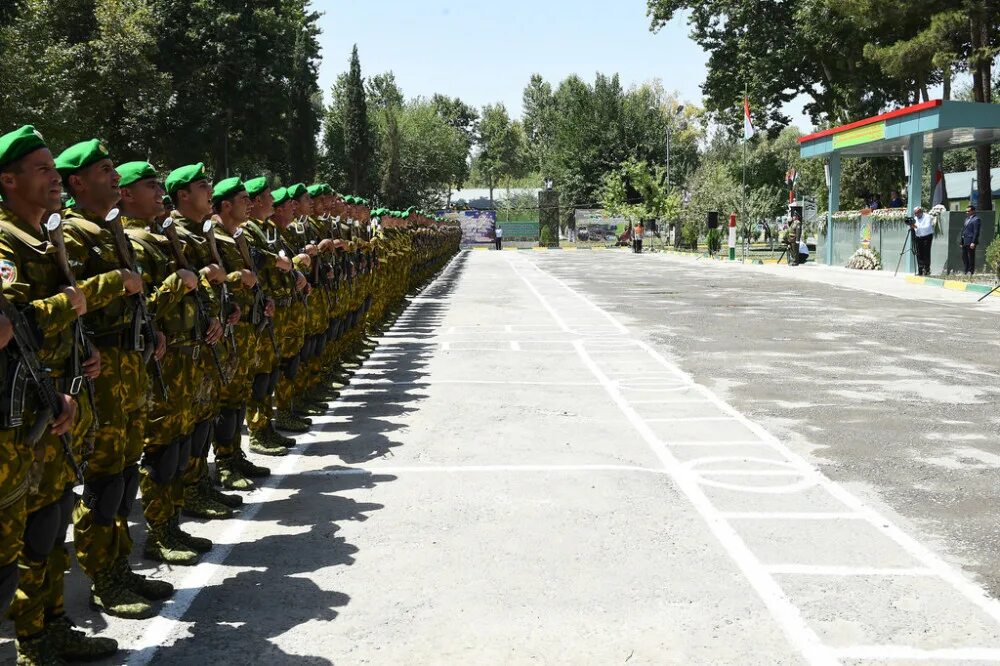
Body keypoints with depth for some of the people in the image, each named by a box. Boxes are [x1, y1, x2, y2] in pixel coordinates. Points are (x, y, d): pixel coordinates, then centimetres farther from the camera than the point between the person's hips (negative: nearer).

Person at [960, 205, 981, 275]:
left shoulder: (976, 219, -9)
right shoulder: (967, 218, 18)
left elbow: (976, 232, -14)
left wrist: (973, 242, -19)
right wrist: (961, 241, 15)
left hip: (970, 242, -8)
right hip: (964, 242, 8)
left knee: (971, 257, -2)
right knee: (964, 256, 10)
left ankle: (971, 271, 4)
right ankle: (967, 271, 18)